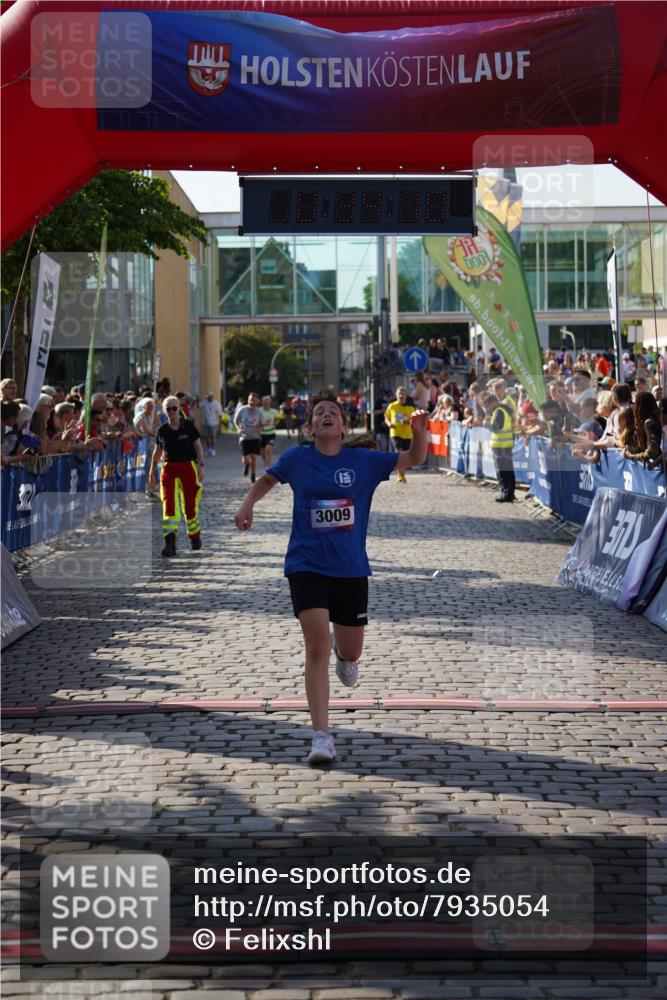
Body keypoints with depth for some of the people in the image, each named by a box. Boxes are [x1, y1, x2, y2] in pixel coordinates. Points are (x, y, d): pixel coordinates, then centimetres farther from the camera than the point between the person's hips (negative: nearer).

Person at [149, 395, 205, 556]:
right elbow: (157, 452, 16)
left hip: (188, 467, -1)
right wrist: (152, 472, 17)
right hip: (169, 469, 2)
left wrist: (201, 466, -8)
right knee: (169, 505, -11)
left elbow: (198, 447, 1)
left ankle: (195, 537, 28)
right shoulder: (162, 430, 7)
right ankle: (170, 543, -16)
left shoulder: (188, 426, -1)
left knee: (191, 505, 5)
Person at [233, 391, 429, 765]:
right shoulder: (296, 459, 0)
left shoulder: (364, 461, -1)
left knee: (351, 652, 12)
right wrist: (248, 504, 2)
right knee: (317, 646, -14)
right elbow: (268, 479, 19)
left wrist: (420, 432, -19)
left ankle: (343, 652, 53)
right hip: (307, 565, -1)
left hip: (351, 568, 1)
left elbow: (415, 459, 0)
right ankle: (322, 735, -9)